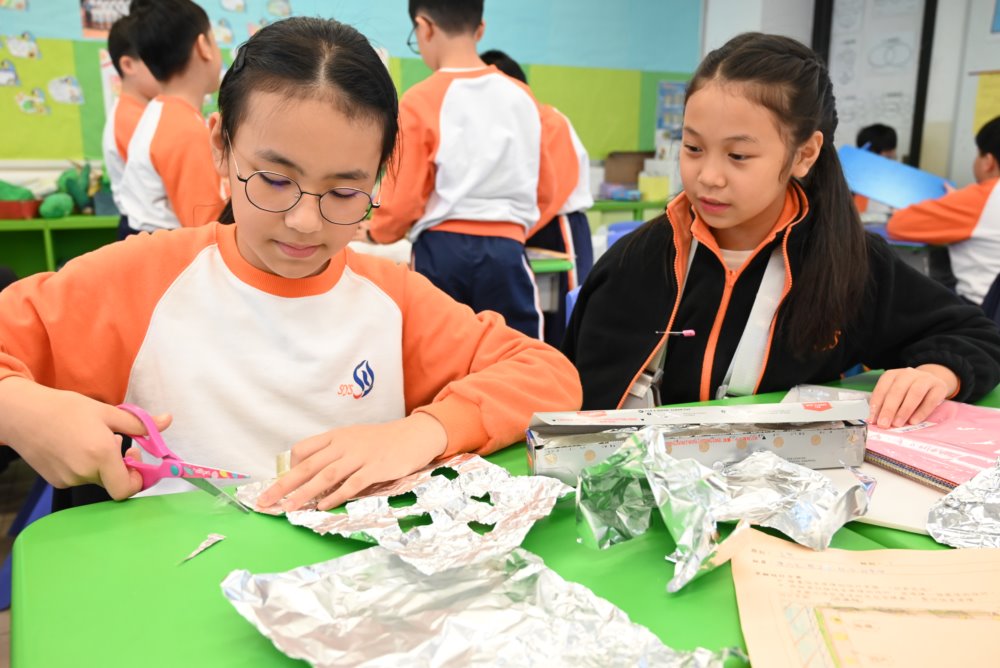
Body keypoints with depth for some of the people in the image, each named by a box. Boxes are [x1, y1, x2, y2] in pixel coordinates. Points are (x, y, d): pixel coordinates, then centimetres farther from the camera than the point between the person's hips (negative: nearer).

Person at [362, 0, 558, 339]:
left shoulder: (419, 101, -6)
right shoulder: (522, 96, 6)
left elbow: (403, 199, -6)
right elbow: (544, 191, 13)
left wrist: (375, 231, 14)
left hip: (442, 251, -2)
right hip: (505, 251, 3)